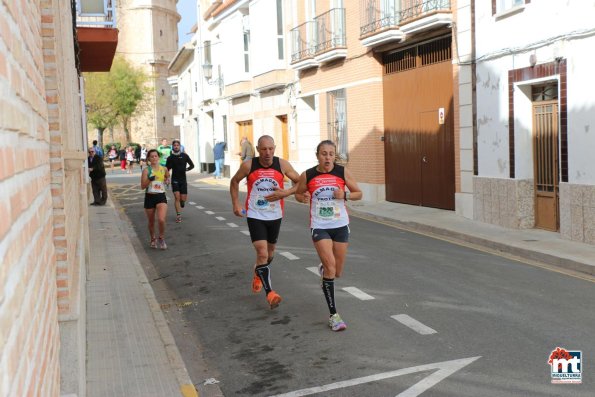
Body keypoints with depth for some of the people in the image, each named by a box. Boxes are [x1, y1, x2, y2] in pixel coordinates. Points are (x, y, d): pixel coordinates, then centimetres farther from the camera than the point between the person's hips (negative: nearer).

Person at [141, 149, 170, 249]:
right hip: (149, 197, 0)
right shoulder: (146, 170, -4)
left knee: (161, 220, -19)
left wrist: (167, 181, 2)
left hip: (161, 197, 0)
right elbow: (142, 186, -8)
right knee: (151, 222, 13)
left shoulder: (164, 169, 3)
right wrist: (150, 179, -23)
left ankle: (161, 238, 5)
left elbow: (167, 179, 23)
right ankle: (153, 240, 37)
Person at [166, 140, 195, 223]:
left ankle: (181, 203, 36)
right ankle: (178, 216, -7)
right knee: (177, 197, -11)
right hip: (175, 180, -1)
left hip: (183, 179, 1)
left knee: (183, 198, -2)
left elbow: (192, 165, 9)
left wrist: (186, 169, -5)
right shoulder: (170, 158, 3)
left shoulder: (184, 156, 2)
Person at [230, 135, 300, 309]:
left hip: (275, 215, 3)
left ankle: (258, 275, 50)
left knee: (270, 252, 20)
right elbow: (234, 181, 7)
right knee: (262, 253, -15)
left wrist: (285, 193, -19)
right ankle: (270, 293, -9)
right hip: (255, 215, -3)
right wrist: (235, 203, 0)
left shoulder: (282, 164, -10)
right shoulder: (249, 165, -11)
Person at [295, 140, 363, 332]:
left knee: (337, 272, 10)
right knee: (330, 267, -14)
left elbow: (358, 194, 4)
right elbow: (298, 194, 11)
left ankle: (323, 269, 49)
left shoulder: (343, 172, -4)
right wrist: (303, 197, -12)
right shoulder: (307, 175, -5)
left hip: (341, 226, 2)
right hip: (319, 227, -2)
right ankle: (333, 315, -3)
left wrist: (345, 195, -16)